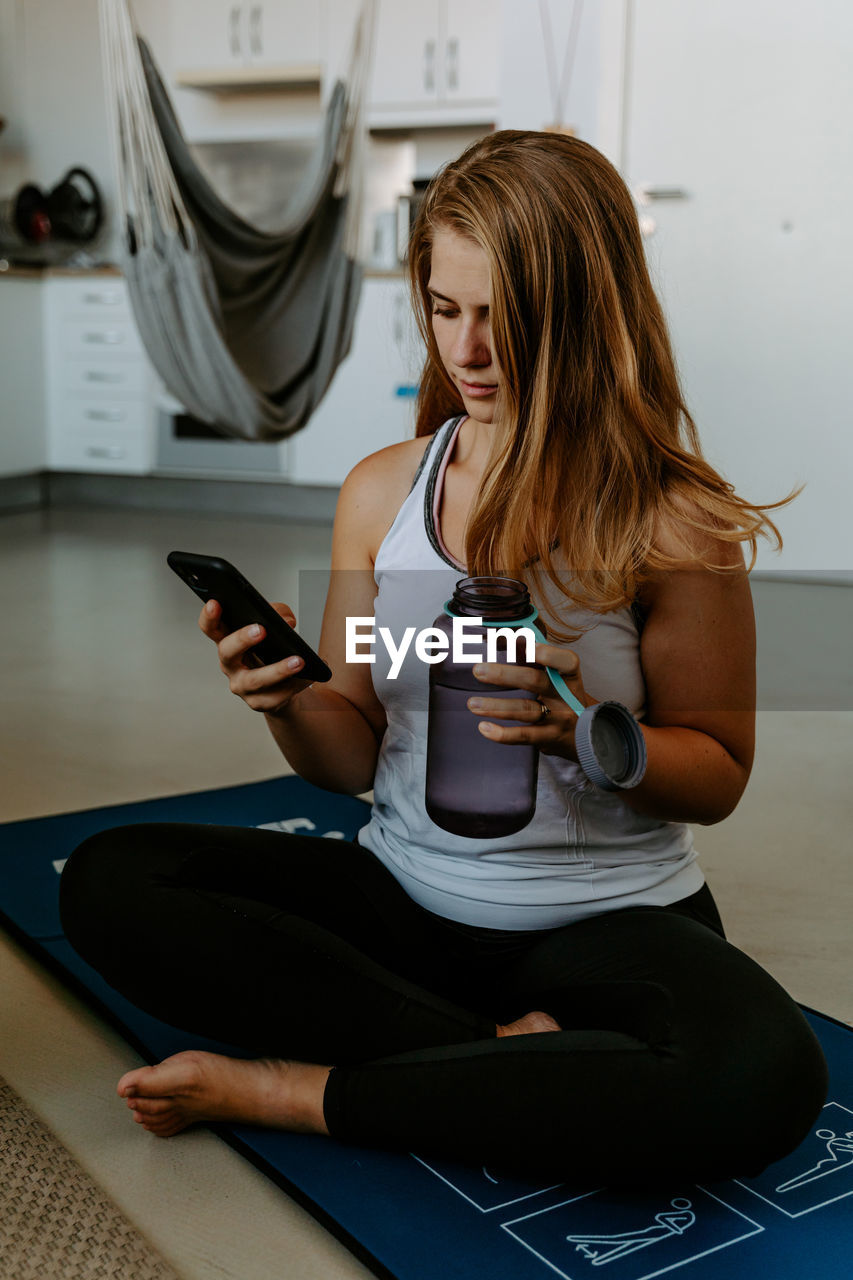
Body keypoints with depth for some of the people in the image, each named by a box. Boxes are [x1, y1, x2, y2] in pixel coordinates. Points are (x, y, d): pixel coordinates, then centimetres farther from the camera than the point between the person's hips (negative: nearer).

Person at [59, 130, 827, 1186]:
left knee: (765, 1077, -35)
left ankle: (286, 1089, -19)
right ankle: (511, 1057, -15)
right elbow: (354, 760, 5)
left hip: (610, 921, -3)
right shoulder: (385, 489, 1)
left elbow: (719, 773, -2)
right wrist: (289, 703, -18)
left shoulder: (673, 521, -10)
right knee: (108, 882, -14)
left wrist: (581, 730, -22)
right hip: (401, 895, 4)